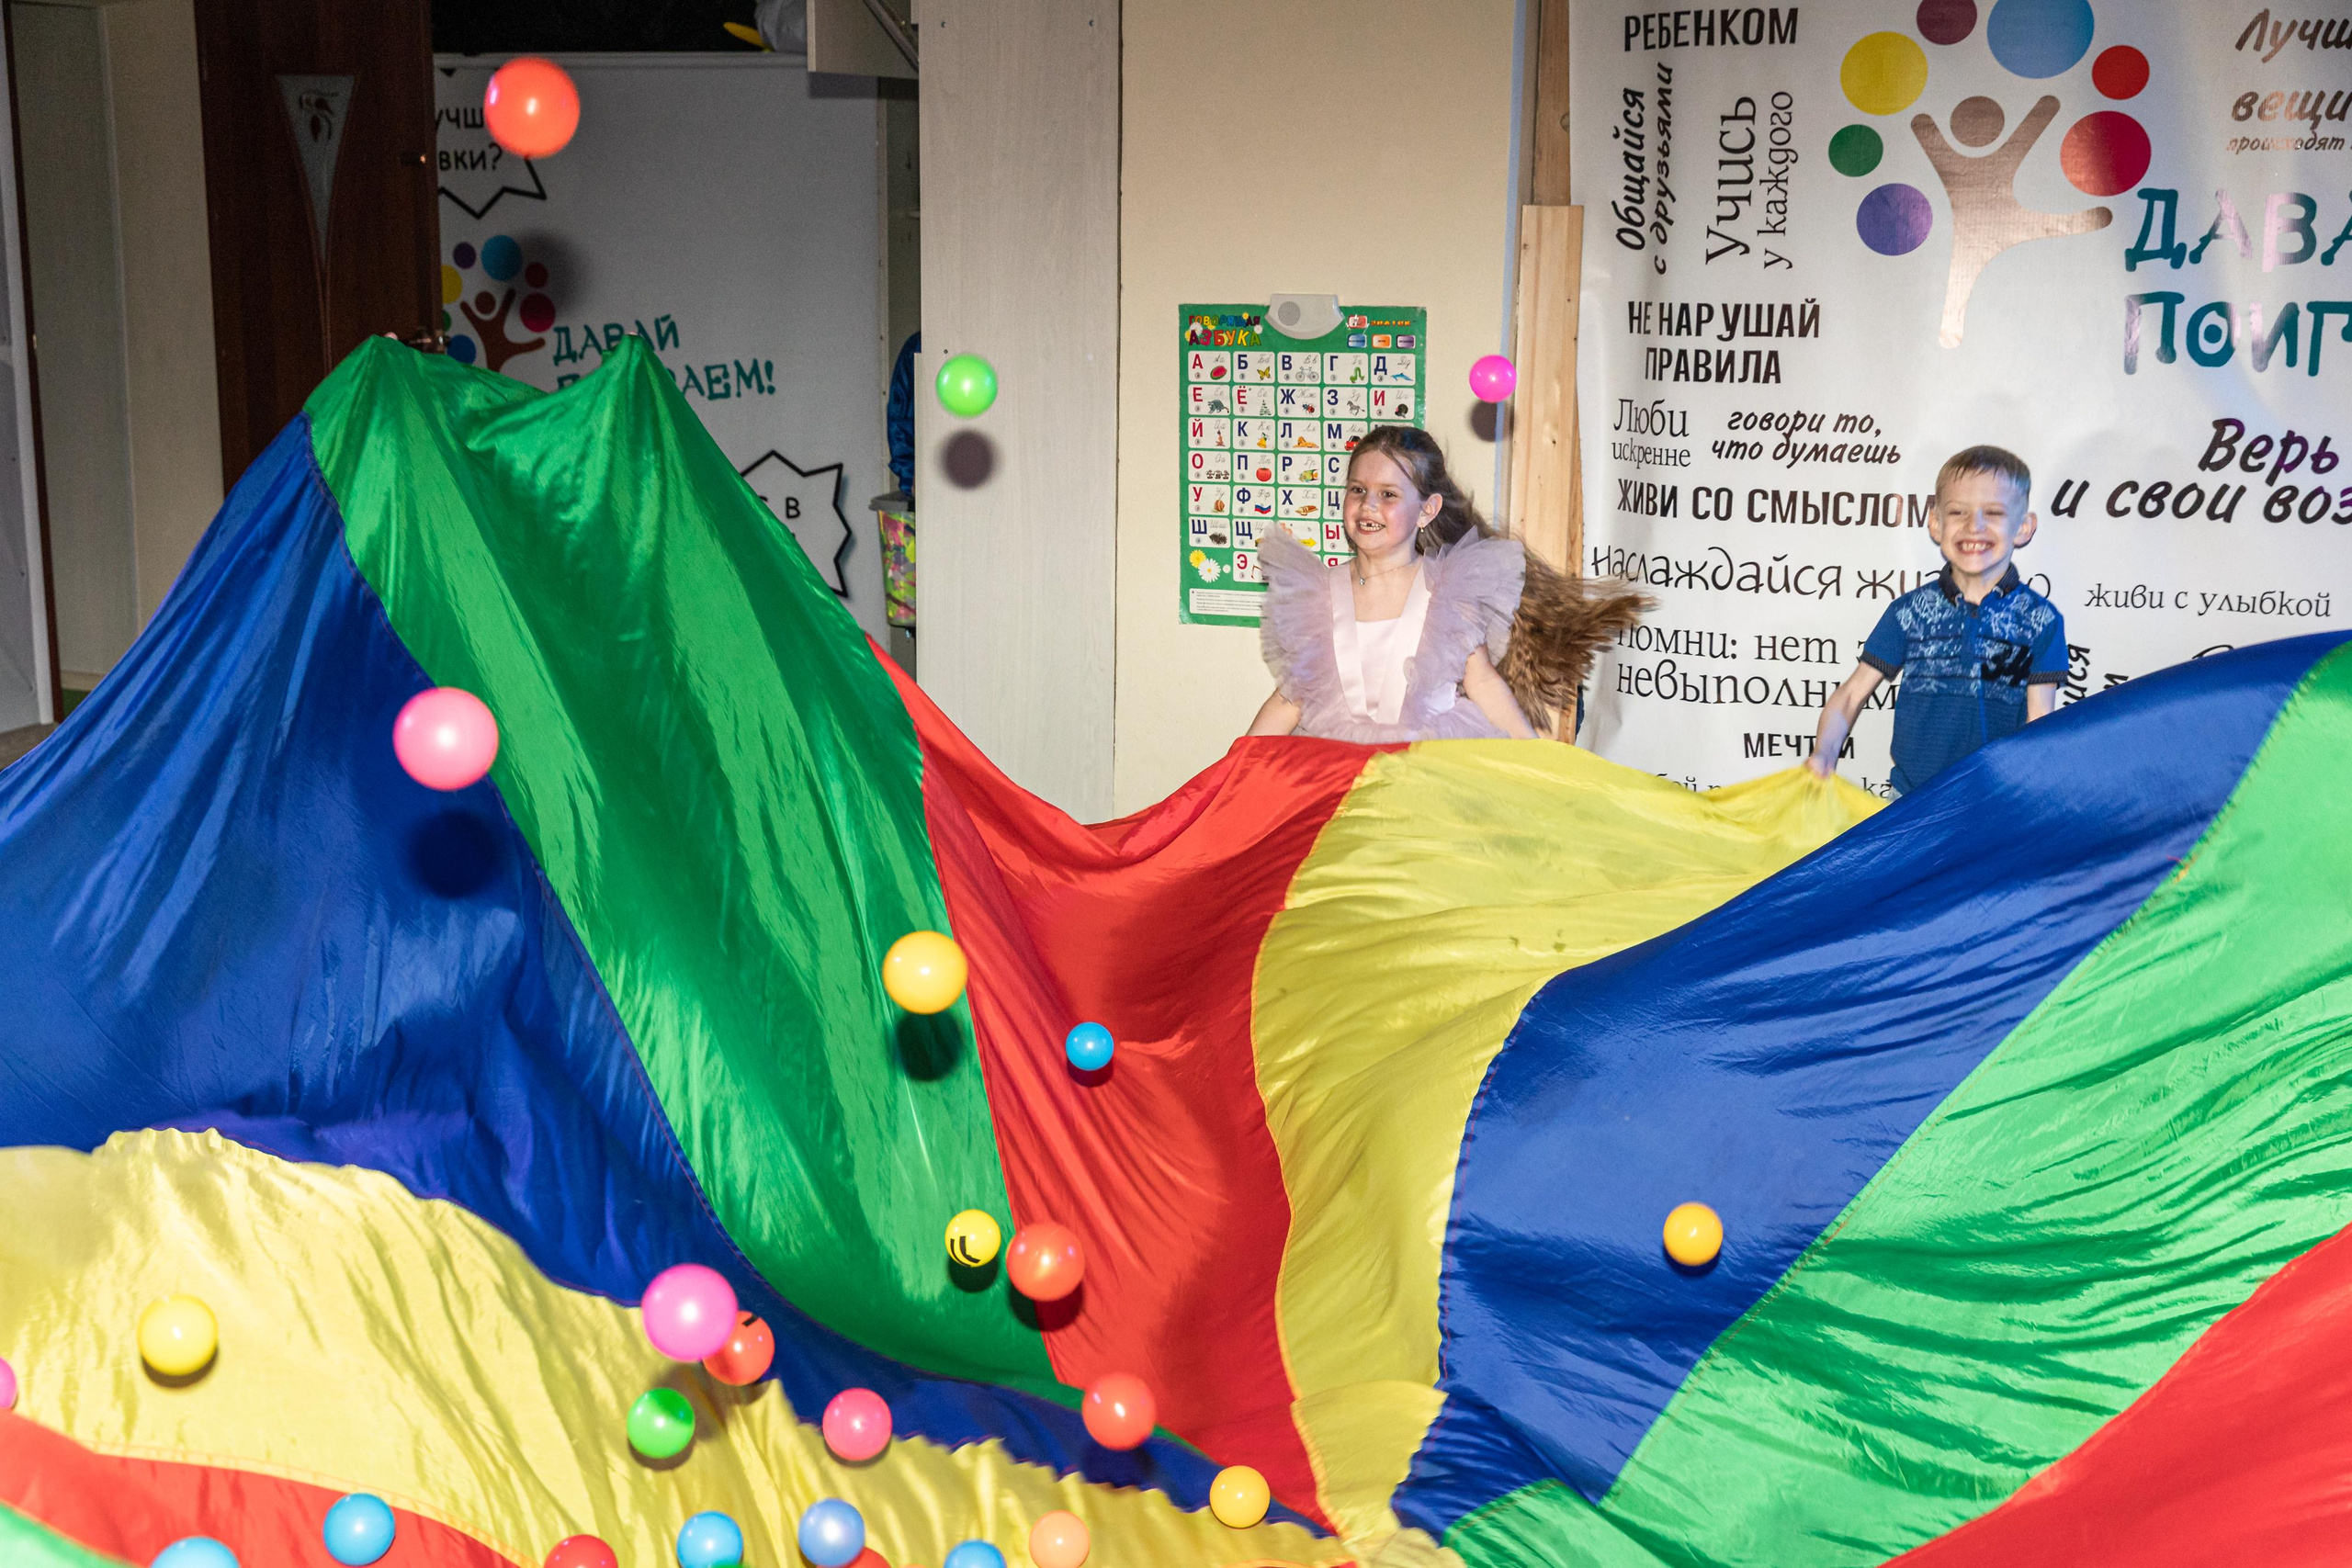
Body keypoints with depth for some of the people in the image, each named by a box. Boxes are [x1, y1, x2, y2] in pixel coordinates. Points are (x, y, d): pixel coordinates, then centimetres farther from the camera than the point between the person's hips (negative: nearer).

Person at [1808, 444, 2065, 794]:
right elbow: (1850, 696, 7)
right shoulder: (1908, 612, 4)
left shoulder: (2041, 621, 2)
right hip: (1912, 801, 0)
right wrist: (1824, 754, -12)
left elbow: (2040, 726, 2)